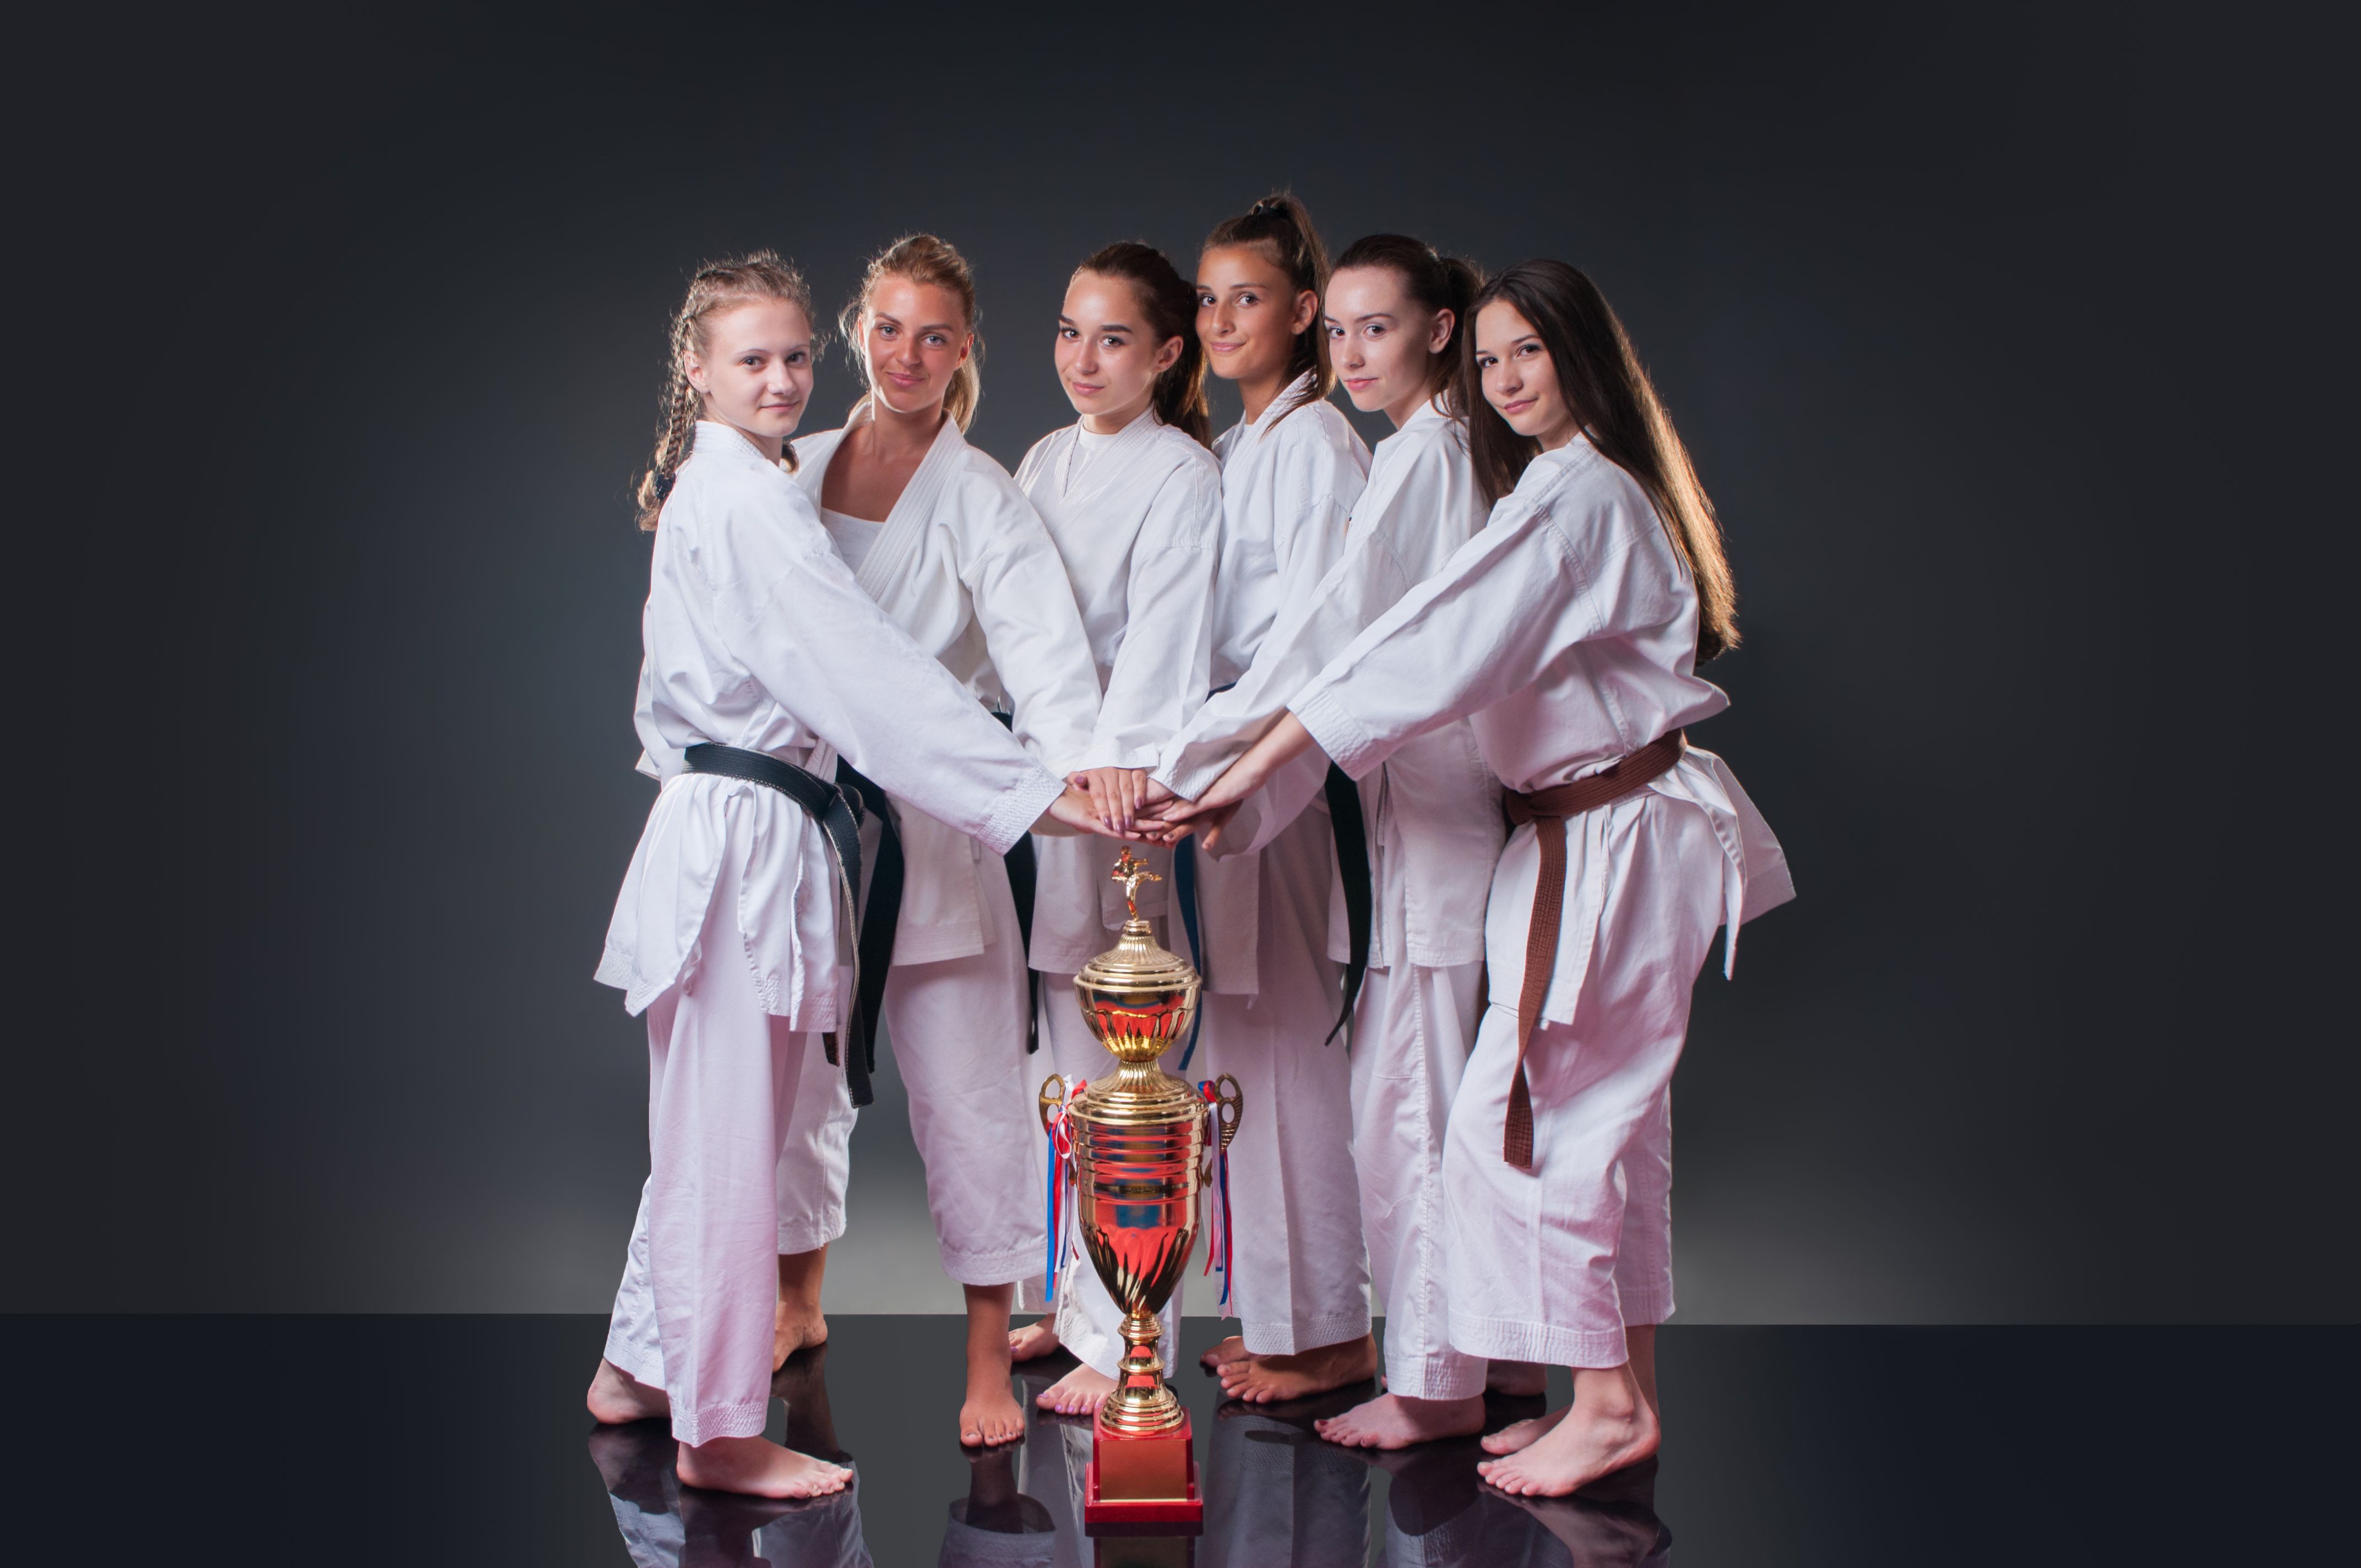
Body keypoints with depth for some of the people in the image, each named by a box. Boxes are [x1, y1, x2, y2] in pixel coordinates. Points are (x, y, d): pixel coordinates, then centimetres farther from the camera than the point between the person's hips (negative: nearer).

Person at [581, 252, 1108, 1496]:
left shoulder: (712, 490, 17)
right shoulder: (743, 501, -16)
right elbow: (869, 673, -23)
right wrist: (1033, 793, -24)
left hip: (729, 823, 10)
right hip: (741, 835, -10)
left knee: (711, 1128, 19)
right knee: (726, 1138, -1)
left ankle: (640, 1368, 32)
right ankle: (719, 1428, 9)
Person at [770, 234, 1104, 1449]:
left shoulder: (982, 499, -5)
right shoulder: (797, 472, 9)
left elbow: (1043, 645, -19)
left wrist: (1080, 759, -37)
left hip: (933, 824, -3)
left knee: (967, 1088, -2)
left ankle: (988, 1358, 11)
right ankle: (798, 1298, 35)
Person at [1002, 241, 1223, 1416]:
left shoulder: (1182, 474, -9)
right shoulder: (1045, 462, 14)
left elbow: (1165, 632, -20)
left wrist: (1117, 759, -33)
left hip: (1123, 787, -7)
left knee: (1115, 1075, -4)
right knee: (1068, 1068, 14)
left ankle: (1126, 1341, 5)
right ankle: (1080, 1299, 26)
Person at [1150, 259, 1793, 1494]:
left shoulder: (1570, 497, -18)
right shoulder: (1604, 489, 15)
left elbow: (1428, 653, -25)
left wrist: (1246, 773, -24)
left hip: (1612, 841, -10)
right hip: (1615, 833, 10)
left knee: (1519, 1121, -5)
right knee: (1605, 1118, 14)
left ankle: (1604, 1401, 5)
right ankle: (1623, 1392, 23)